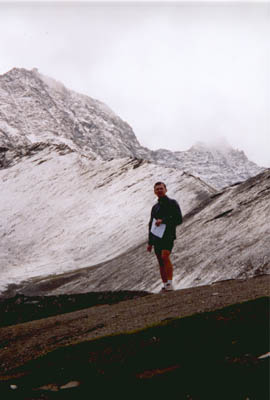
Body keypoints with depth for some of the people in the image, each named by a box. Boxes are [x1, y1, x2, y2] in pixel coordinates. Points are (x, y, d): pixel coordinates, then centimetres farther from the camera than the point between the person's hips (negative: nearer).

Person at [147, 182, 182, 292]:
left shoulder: (172, 203, 3)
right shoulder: (155, 207, 20)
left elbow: (179, 219, -6)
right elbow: (151, 225, 24)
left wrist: (163, 221, -14)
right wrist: (150, 242, 20)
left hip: (168, 236, -6)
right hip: (157, 237, 6)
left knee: (165, 257, -23)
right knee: (160, 262, 4)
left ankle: (170, 284, -23)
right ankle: (165, 285, 9)